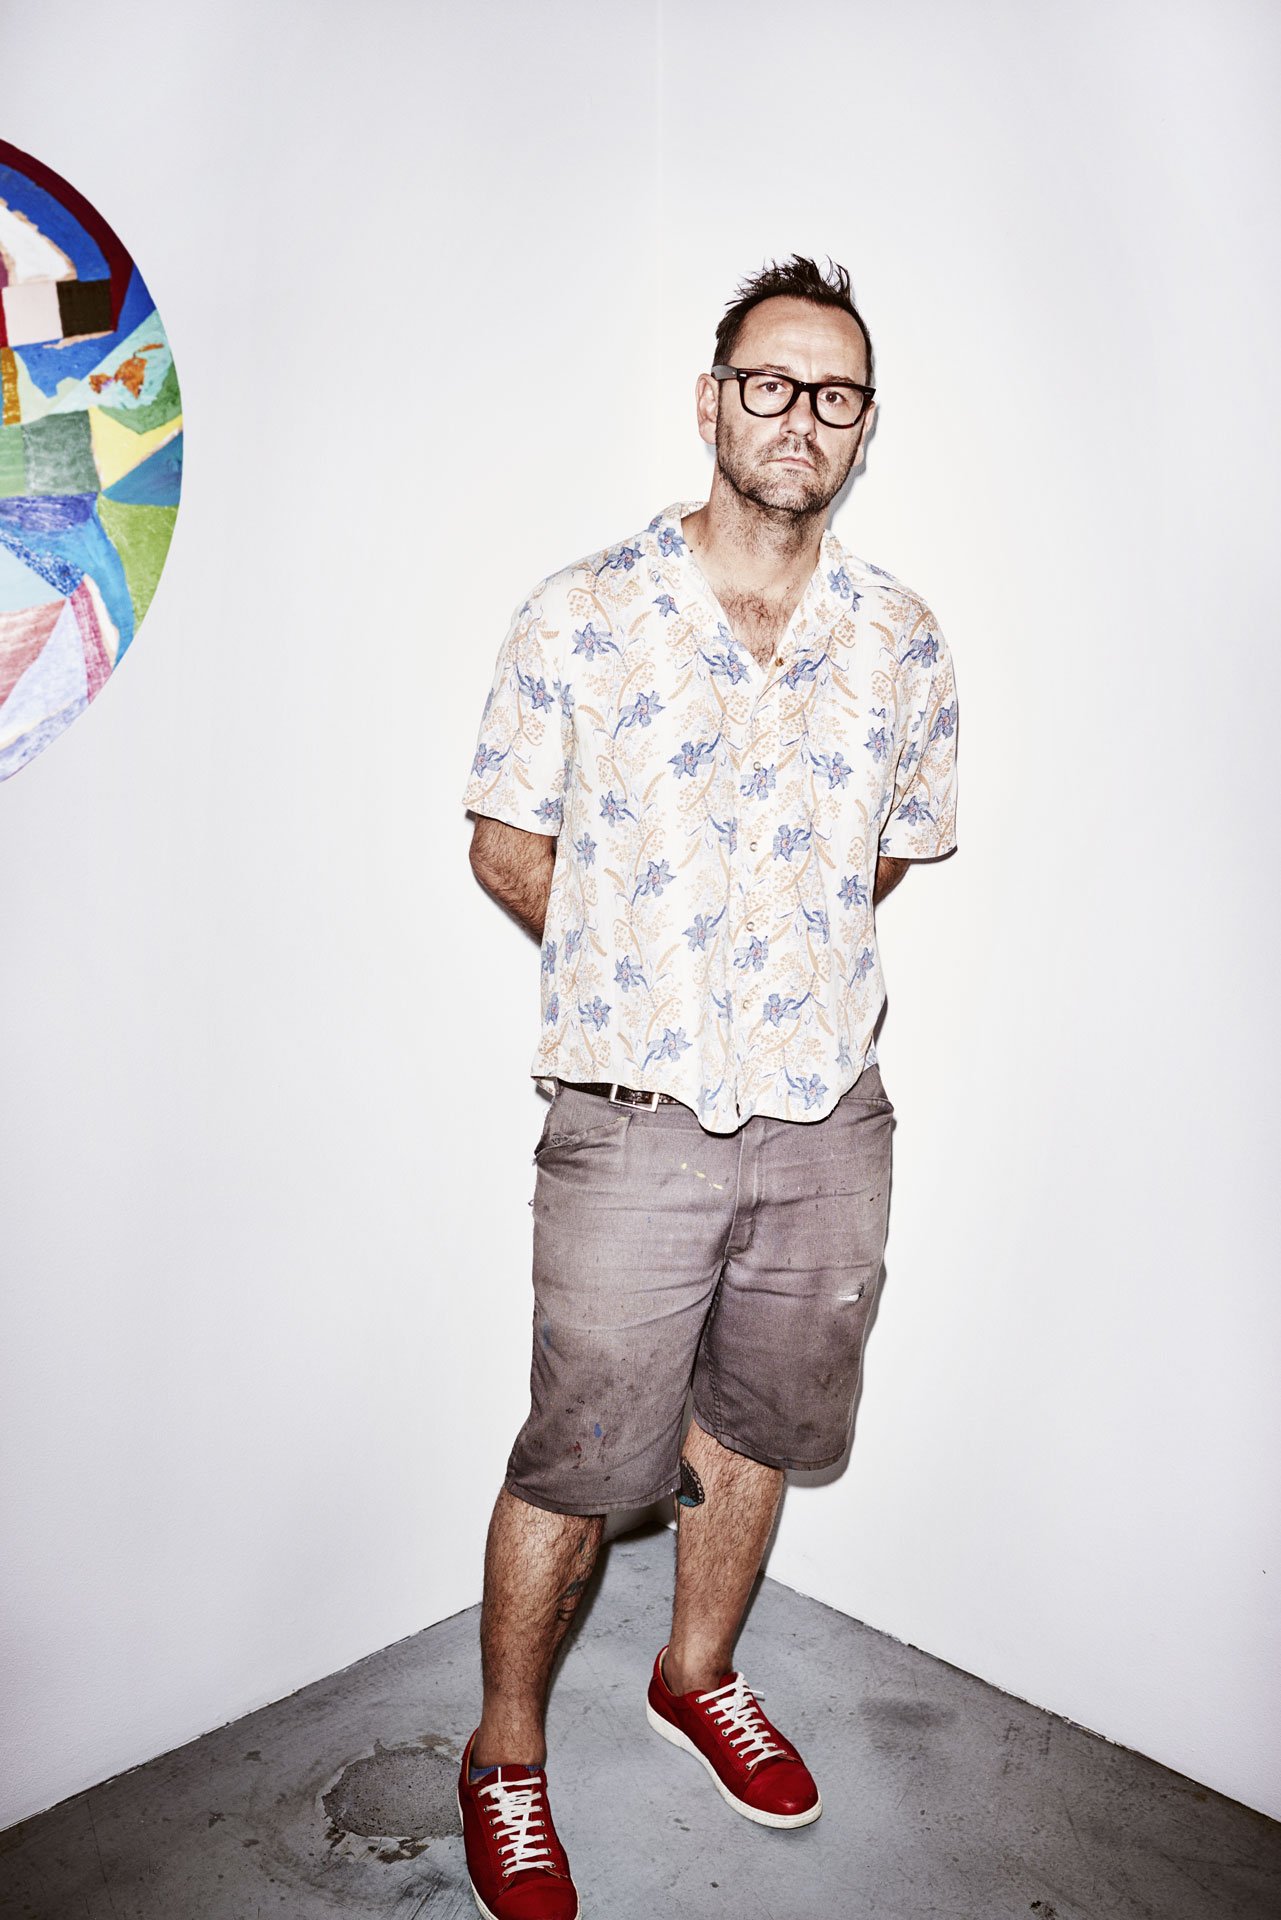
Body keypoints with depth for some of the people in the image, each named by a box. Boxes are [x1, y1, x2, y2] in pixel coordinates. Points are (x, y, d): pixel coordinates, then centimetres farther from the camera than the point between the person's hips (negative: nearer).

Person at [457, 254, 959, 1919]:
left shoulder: (905, 640, 3)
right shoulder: (580, 618, -7)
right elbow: (506, 846, 1)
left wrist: (785, 956, 9)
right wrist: (642, 975, 2)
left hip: (830, 1120, 4)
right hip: (635, 1126, -3)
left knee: (753, 1431, 21)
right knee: (577, 1465, 8)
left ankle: (699, 1674, 48)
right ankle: (506, 1757, 34)